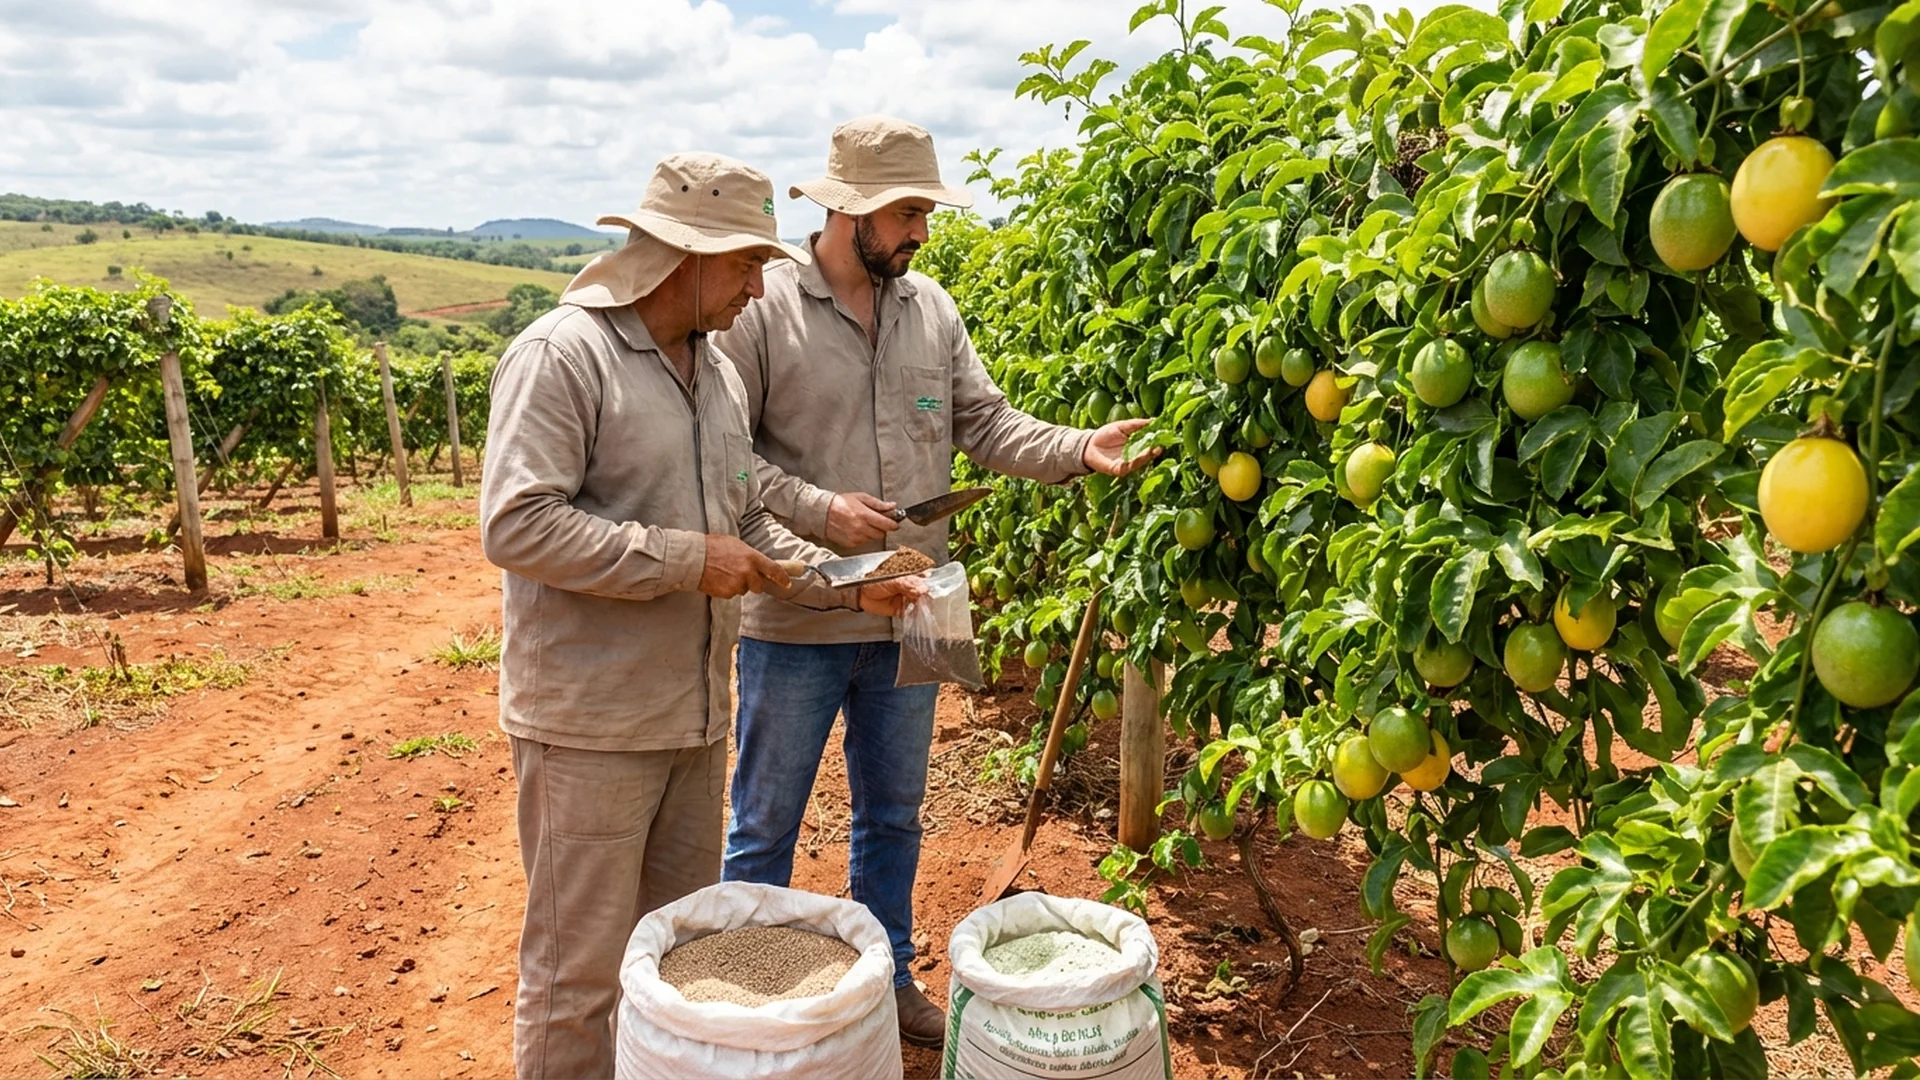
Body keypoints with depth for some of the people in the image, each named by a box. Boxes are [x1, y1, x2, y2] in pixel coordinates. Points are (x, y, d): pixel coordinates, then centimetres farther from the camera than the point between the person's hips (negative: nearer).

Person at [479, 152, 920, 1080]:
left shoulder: (719, 373, 12)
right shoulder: (563, 353, -14)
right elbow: (516, 526, -22)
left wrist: (849, 587, 8)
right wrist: (684, 561, -22)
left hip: (695, 713, 8)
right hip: (592, 722, -7)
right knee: (580, 970, 5)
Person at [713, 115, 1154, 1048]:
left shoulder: (931, 307, 5)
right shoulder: (764, 307, -11)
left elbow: (985, 424, 3)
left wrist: (1078, 449, -12)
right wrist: (816, 509, -21)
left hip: (908, 618, 5)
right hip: (795, 623, -5)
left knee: (893, 816, 20)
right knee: (765, 826, 11)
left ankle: (888, 979, 40)